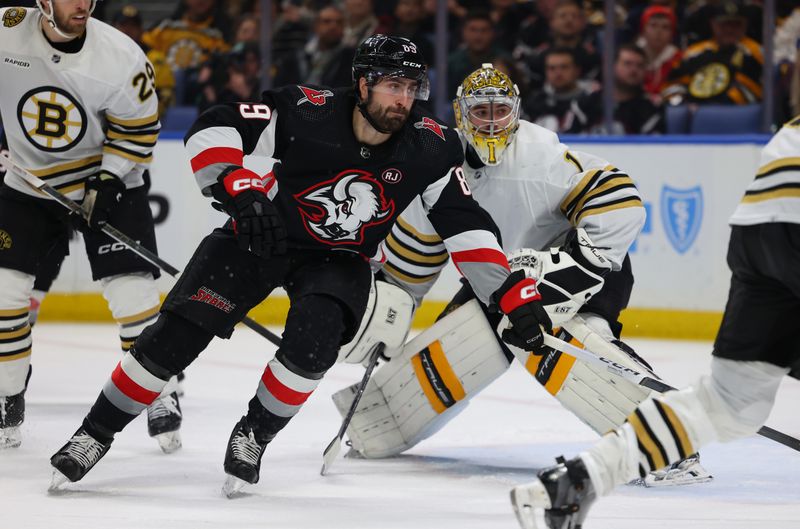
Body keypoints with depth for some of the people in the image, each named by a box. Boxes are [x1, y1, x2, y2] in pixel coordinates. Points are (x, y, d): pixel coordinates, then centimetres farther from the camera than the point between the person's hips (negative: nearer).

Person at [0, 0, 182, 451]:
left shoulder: (122, 56, -19)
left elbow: (138, 127, -8)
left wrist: (110, 182, -17)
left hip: (106, 180, -2)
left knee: (132, 289, -10)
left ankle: (162, 398, 4)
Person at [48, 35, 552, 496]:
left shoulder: (430, 146, -19)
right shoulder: (307, 112, -27)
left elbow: (467, 226, -11)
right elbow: (212, 129, -23)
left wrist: (516, 295, -15)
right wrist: (240, 188, -38)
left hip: (340, 260, 1)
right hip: (264, 233, -1)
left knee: (314, 341, -27)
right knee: (178, 334, -11)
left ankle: (253, 439, -3)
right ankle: (95, 435, 5)